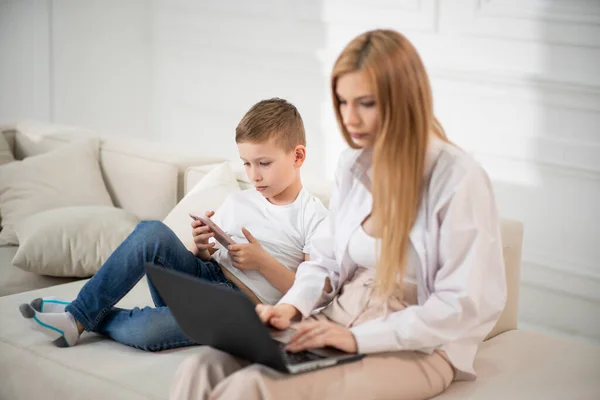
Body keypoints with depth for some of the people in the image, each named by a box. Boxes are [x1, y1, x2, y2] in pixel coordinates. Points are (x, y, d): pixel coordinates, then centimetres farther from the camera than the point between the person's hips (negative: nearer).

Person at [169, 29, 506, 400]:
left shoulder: (459, 179, -14)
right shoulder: (353, 164, 8)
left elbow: (468, 307, -17)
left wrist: (359, 337, -23)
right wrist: (293, 306, -7)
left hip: (416, 348, -6)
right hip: (336, 322, 6)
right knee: (201, 370, -18)